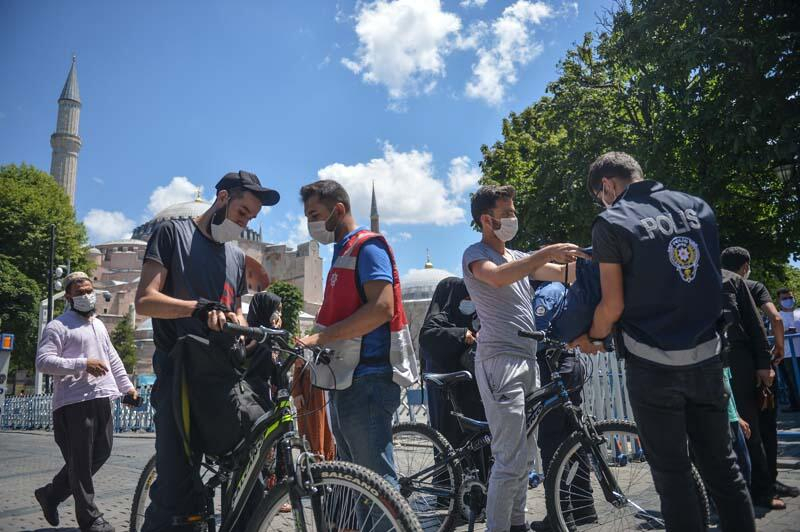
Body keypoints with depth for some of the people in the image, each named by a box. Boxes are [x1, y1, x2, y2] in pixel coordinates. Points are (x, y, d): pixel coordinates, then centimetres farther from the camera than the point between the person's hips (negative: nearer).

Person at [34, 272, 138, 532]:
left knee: (101, 453, 14)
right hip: (74, 402, -8)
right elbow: (43, 361, -14)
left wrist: (126, 386, 20)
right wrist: (82, 364, -21)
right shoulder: (58, 326, -4)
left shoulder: (98, 324, 21)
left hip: (101, 399, 8)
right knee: (81, 461, 0)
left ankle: (51, 494, 31)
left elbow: (112, 358, 26)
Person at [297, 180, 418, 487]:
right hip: (347, 381, 10)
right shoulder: (344, 253, 21)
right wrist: (311, 345, 12)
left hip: (368, 379, -10)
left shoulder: (368, 246, -9)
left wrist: (320, 337, -22)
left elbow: (381, 308, -23)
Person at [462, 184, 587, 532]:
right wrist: (546, 253, -29)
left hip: (526, 360, 9)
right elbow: (498, 277, -27)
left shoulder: (519, 257, 20)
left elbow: (565, 273, 11)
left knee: (525, 454, 16)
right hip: (500, 360, -9)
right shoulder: (475, 254, -5)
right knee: (511, 460, -11)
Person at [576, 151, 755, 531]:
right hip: (706, 356, 5)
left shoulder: (611, 223, -10)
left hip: (652, 364, -5)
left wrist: (592, 338, 7)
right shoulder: (698, 207, 7)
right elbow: (713, 279, 15)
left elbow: (613, 305, -11)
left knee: (672, 475, 7)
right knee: (722, 466, 16)